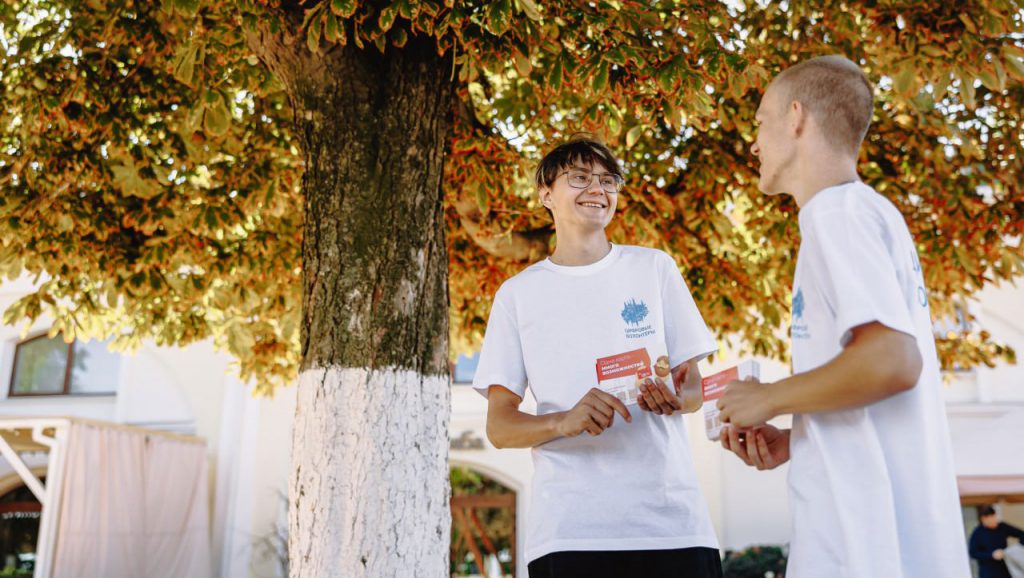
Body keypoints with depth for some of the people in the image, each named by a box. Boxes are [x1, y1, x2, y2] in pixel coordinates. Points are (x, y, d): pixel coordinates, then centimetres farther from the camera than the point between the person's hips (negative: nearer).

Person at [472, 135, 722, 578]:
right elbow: (499, 427, 3)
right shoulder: (517, 293, 6)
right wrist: (565, 421, -17)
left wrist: (675, 399, -13)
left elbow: (694, 386, 11)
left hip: (672, 518, 1)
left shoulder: (654, 267, 9)